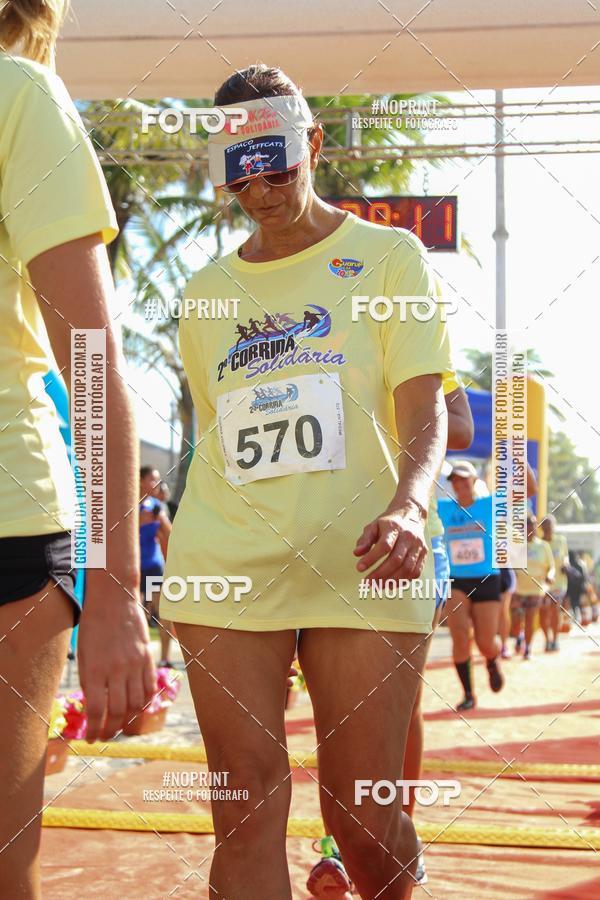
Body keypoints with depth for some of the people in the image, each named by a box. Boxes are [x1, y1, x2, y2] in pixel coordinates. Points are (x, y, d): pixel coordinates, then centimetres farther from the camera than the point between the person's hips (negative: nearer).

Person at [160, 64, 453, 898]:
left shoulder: (389, 255, 6)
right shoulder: (206, 292, 17)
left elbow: (425, 411, -4)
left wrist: (409, 504, -23)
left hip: (358, 564, -3)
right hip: (225, 571, 3)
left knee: (363, 817, 0)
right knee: (246, 802, -4)